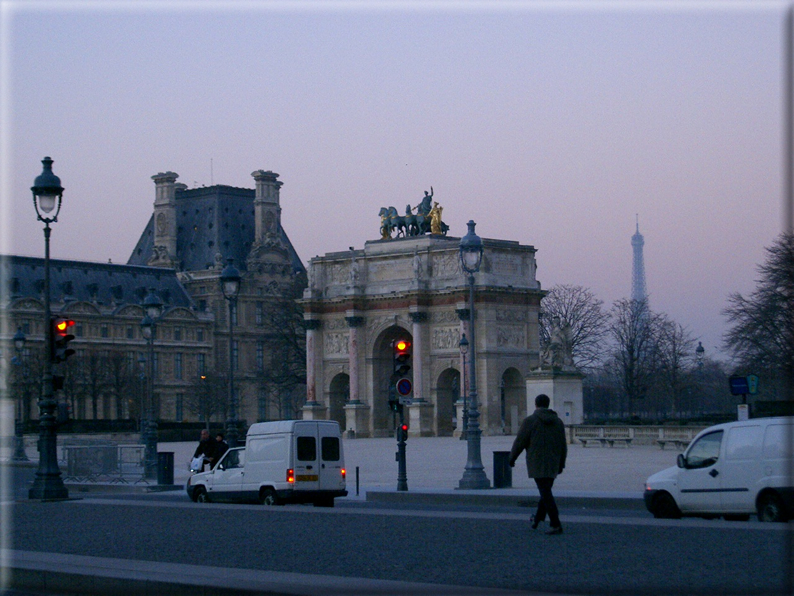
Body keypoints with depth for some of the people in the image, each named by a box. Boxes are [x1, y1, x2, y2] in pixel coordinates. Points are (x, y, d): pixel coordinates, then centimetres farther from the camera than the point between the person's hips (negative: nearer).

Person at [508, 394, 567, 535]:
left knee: (546, 493, -6)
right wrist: (561, 464, 17)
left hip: (537, 464, -5)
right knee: (546, 490, 20)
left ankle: (556, 525, -12)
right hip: (553, 464, 5)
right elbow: (563, 445, 9)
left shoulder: (530, 421, -8)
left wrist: (512, 458, 8)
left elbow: (519, 442, -6)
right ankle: (538, 518, 34)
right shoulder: (558, 421, 7)